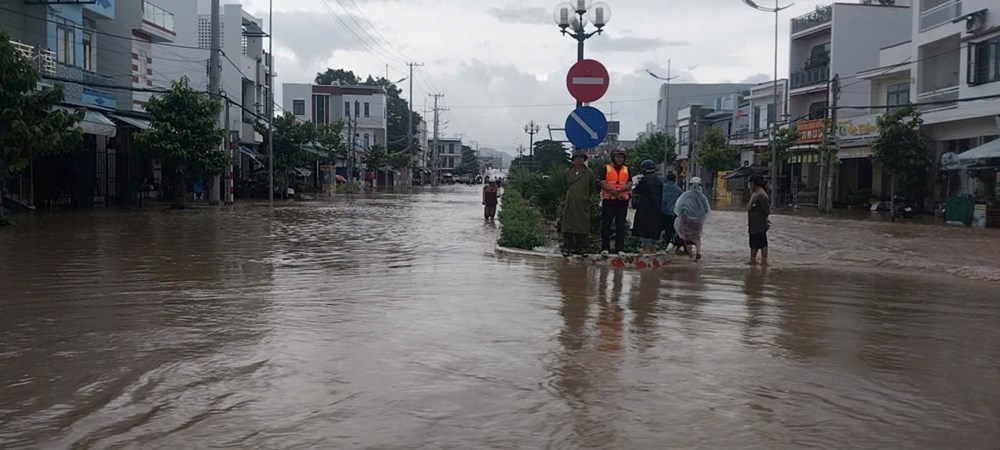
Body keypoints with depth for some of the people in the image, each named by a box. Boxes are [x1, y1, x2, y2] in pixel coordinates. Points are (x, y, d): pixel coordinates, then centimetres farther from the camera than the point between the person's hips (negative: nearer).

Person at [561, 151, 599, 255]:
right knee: (568, 225, -3)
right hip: (570, 203, 1)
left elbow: (593, 186, 14)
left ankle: (581, 247, 4)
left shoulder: (588, 173, 4)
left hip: (583, 203, -1)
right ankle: (567, 247, 1)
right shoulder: (567, 173, 8)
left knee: (582, 226, -3)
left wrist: (586, 195, 12)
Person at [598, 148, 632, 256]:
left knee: (621, 226, 6)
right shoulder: (606, 169, 3)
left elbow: (629, 185, 2)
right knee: (606, 225, -4)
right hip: (608, 200, -3)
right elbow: (603, 184, -8)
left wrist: (618, 189, -15)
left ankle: (620, 248, 10)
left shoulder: (627, 170, 14)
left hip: (623, 201, 3)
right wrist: (616, 193, -14)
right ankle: (605, 248, -2)